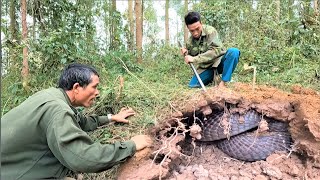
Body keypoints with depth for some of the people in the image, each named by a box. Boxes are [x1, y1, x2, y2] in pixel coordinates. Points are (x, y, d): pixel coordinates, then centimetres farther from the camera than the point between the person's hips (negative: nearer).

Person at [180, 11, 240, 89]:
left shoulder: (210, 31, -15)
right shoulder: (190, 42, 0)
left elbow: (215, 51, -27)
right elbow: (191, 59, 13)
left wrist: (194, 59, -31)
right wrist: (186, 54, -11)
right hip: (205, 68, 4)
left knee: (234, 51, -32)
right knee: (192, 85, -13)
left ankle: (222, 83, -22)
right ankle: (212, 77, 16)